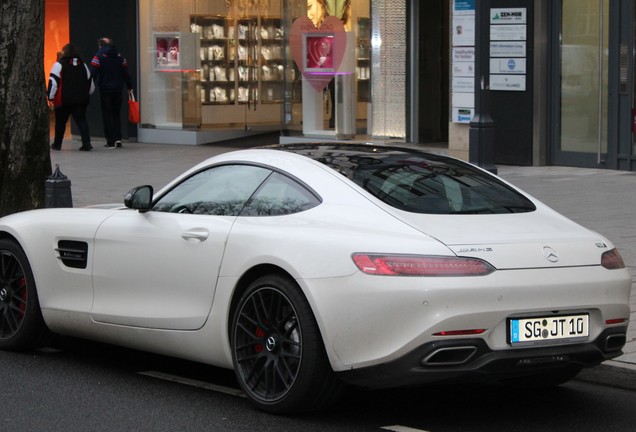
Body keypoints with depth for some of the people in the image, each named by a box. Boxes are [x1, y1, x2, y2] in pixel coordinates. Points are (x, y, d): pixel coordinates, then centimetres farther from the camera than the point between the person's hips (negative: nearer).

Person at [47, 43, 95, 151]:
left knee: (60, 122, 12)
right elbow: (90, 83, 19)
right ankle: (86, 143, -17)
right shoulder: (83, 65, 14)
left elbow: (53, 82, -11)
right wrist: (85, 95, 33)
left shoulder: (59, 64, -3)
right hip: (81, 100, 3)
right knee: (81, 120, 0)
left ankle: (57, 144, 23)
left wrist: (50, 98, -7)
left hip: (63, 100, -3)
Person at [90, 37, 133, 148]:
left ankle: (111, 141, -3)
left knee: (107, 115, 1)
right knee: (116, 114, 14)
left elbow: (93, 73, -13)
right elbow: (126, 72, 10)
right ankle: (118, 138, 4)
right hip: (118, 89, 4)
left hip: (105, 89, -4)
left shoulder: (99, 55, -6)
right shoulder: (119, 56, 9)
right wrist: (129, 87, 16)